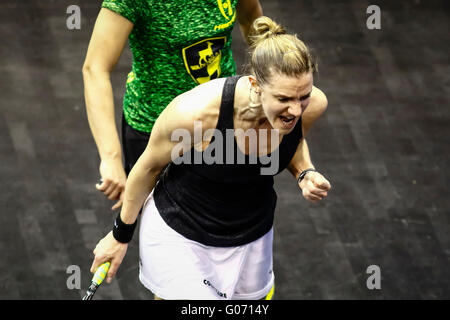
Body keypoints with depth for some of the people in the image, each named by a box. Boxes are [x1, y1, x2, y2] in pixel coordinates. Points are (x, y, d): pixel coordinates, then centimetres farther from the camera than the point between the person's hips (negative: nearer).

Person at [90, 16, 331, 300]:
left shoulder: (313, 105, -21)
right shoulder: (195, 111, -34)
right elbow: (149, 166, -13)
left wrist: (306, 173, -16)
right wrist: (121, 235, 0)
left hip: (252, 240, 5)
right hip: (178, 238, -5)